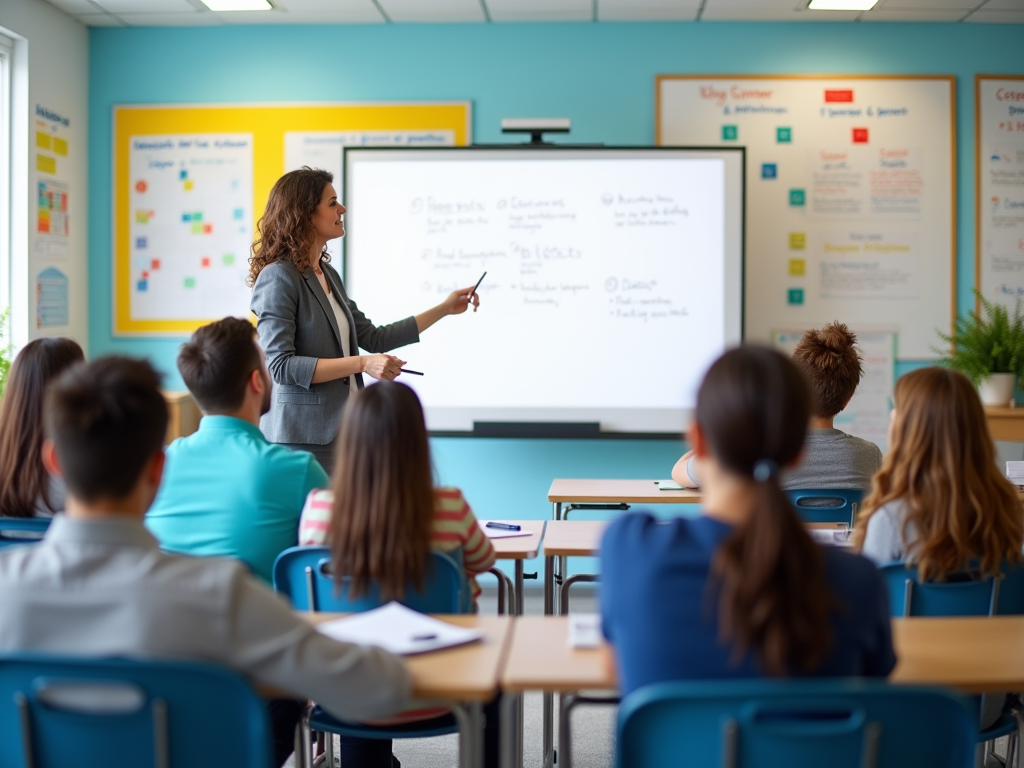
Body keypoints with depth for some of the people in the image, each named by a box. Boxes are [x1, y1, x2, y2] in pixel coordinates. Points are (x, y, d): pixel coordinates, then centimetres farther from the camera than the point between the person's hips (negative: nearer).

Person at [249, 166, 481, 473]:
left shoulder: (328, 275, 13)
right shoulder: (278, 278, -12)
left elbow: (373, 338, 18)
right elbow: (281, 365, -18)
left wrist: (444, 309, 19)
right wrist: (361, 364, -21)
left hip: (338, 429, 8)